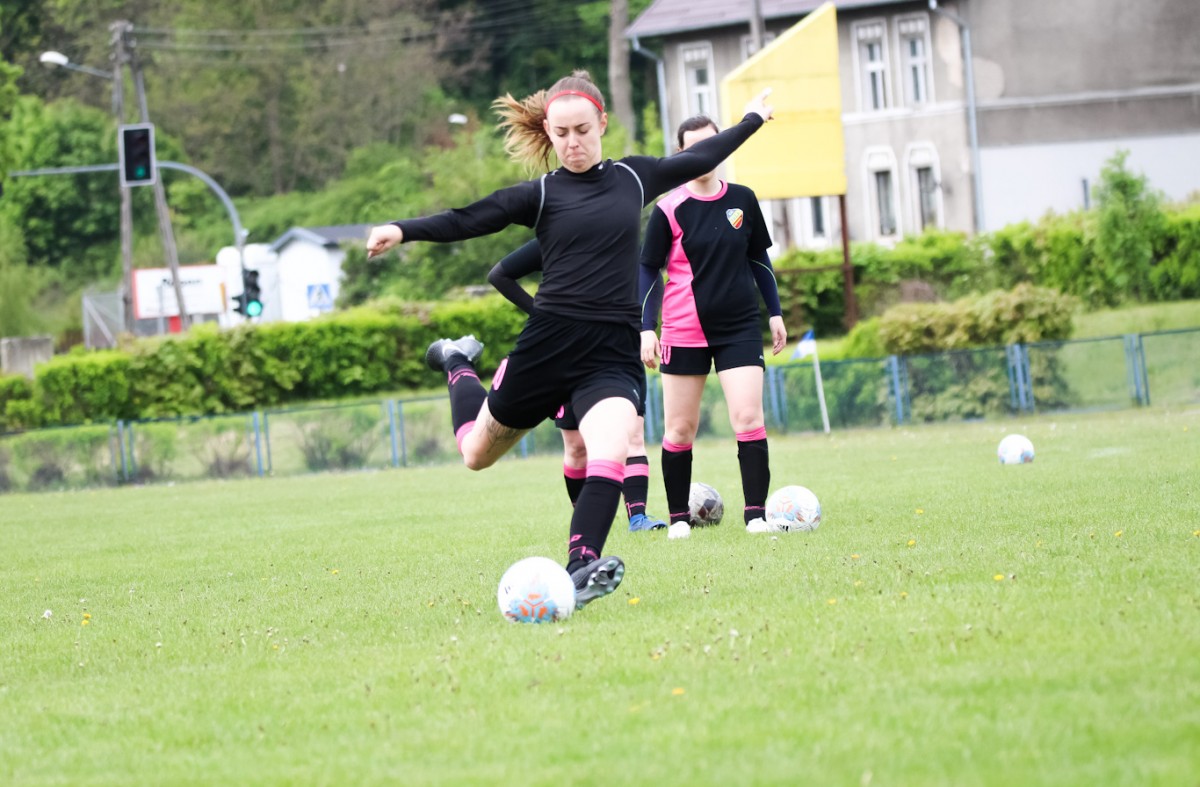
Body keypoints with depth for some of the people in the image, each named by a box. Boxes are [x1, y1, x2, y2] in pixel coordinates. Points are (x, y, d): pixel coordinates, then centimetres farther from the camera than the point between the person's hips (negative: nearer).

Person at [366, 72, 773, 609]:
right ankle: (458, 366, 49)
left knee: (610, 454, -28)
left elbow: (699, 159, 28)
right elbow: (468, 220, -10)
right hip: (549, 341, -1)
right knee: (477, 454, 18)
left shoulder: (633, 178, 11)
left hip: (614, 353, 1)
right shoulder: (541, 194, 1)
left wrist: (753, 120, 40)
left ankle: (581, 567, -37)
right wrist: (402, 231, -26)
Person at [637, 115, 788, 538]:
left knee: (748, 418, -12)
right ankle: (678, 517, 17)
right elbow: (648, 270, 0)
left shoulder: (742, 200, 4)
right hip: (685, 332, -2)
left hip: (740, 328, 2)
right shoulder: (668, 210, -5)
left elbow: (758, 259, 15)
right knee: (679, 428, 4)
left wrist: (775, 313, 14)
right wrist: (647, 329, -7)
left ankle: (755, 513, -10)